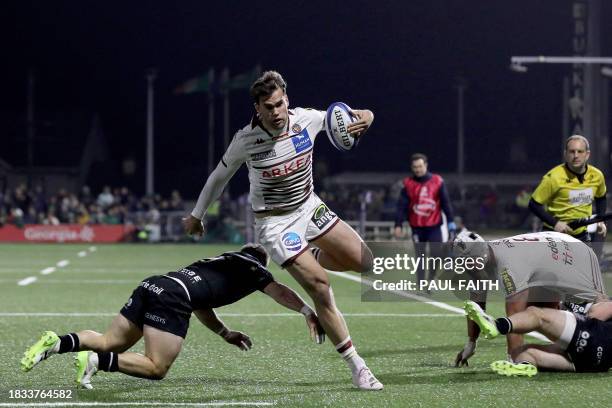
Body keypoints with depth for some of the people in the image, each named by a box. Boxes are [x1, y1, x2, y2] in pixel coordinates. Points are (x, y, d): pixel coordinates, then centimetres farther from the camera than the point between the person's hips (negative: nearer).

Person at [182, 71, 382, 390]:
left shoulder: (307, 119, -14)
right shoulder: (246, 140, -20)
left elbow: (353, 117, 2)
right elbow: (220, 175, -1)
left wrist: (362, 119, -23)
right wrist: (196, 215, 9)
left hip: (309, 206, 5)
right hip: (275, 222, -5)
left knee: (363, 261, -4)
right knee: (320, 287, -15)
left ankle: (311, 256, 27)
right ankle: (356, 367, -8)